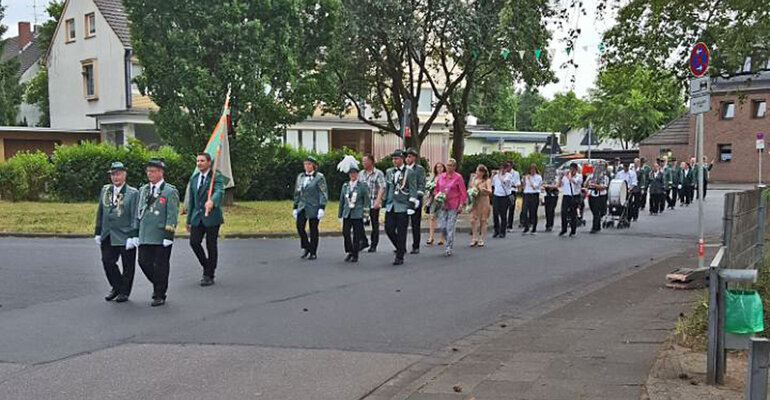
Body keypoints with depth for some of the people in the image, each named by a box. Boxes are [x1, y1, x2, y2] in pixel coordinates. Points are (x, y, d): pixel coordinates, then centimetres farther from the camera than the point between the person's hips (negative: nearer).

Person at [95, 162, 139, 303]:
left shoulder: (133, 193, -6)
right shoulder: (105, 190, 9)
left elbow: (135, 217, -9)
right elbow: (100, 213, 14)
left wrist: (133, 236, -14)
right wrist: (98, 233, 11)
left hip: (125, 236, -4)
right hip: (108, 236, 4)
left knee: (127, 266, 4)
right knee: (107, 262, 5)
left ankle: (124, 292, 19)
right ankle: (116, 287, 25)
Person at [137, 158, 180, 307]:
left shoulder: (170, 191, -6)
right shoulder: (143, 190, 13)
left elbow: (172, 215, -10)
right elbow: (139, 212, 19)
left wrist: (169, 235, -16)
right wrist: (137, 232, 17)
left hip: (161, 237, -5)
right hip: (145, 236, 6)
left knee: (160, 266, 1)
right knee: (144, 262, 5)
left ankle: (160, 295, 12)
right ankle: (158, 285, 29)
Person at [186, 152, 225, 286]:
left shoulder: (216, 176, -6)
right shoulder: (194, 178, 14)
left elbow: (219, 191, -25)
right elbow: (191, 201, 18)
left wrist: (211, 201, -47)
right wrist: (189, 220, 16)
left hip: (212, 216, -5)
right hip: (197, 217, 5)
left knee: (211, 246, 0)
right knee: (194, 242, -5)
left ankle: (209, 276, 11)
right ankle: (207, 266, 18)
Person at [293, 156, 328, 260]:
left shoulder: (319, 177, -3)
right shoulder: (300, 177, 12)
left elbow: (324, 193, -7)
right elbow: (297, 193, 16)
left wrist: (322, 208, -14)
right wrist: (295, 207, 13)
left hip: (314, 207, -4)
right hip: (302, 207, 4)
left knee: (313, 230, 1)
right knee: (299, 226, -8)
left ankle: (313, 253, 13)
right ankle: (306, 248, 13)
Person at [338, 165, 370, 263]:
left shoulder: (362, 185, 1)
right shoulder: (345, 186, 11)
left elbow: (367, 200, 3)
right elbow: (341, 200, 15)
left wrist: (366, 212, -2)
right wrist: (340, 214, 14)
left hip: (357, 214, -3)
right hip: (347, 213, 3)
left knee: (356, 235, 0)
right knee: (345, 233, -7)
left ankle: (355, 256, 11)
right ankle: (349, 252, 12)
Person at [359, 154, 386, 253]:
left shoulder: (378, 173, -3)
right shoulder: (361, 174, 13)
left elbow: (382, 188, -12)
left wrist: (378, 201, -22)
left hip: (374, 203, -4)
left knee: (375, 225, 2)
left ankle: (373, 245, 12)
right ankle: (364, 241, 13)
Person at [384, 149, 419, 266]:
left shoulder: (409, 173, -3)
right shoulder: (389, 172, 12)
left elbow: (413, 191, -5)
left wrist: (411, 206, -11)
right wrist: (385, 202, 15)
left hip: (403, 207, -5)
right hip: (390, 206, 5)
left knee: (401, 233, -1)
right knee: (389, 229, 1)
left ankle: (399, 257, 7)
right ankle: (401, 248, 26)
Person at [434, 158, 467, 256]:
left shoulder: (458, 177, -3)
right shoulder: (441, 177, 8)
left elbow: (463, 193, -3)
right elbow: (436, 189, 20)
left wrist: (461, 205, -10)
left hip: (453, 206, -4)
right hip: (442, 204, 4)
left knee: (450, 227, -4)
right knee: (441, 226, -1)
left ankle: (449, 248, 5)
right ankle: (450, 240, 25)